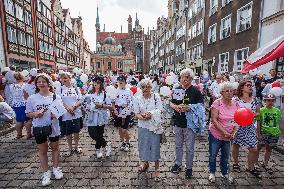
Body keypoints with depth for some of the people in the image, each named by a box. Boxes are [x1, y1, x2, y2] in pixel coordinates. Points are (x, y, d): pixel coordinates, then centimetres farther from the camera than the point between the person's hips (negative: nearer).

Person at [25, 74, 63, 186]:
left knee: (55, 148, 16)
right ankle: (46, 172, 31)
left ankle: (56, 168, 37)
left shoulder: (56, 97, -5)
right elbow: (28, 113, 2)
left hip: (53, 126, 0)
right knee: (42, 150, 13)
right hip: (39, 128, 0)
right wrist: (35, 114, -19)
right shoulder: (32, 98, -4)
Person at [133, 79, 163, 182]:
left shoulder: (156, 96, -6)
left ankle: (157, 169, 25)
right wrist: (142, 117, -23)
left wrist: (150, 114, -24)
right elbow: (136, 113, -2)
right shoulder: (138, 98, -1)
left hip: (155, 126, -2)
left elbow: (159, 110, -9)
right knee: (143, 145, 15)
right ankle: (145, 163, 43)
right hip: (143, 126, 3)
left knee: (155, 145, 6)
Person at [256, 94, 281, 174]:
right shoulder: (261, 110, -7)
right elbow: (258, 122, -5)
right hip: (263, 133, -3)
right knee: (259, 147, 2)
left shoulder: (277, 111, 3)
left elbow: (278, 123, 9)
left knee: (269, 149, 15)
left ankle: (265, 164, 32)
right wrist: (258, 133, -7)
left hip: (274, 134, 3)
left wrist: (278, 132, 7)